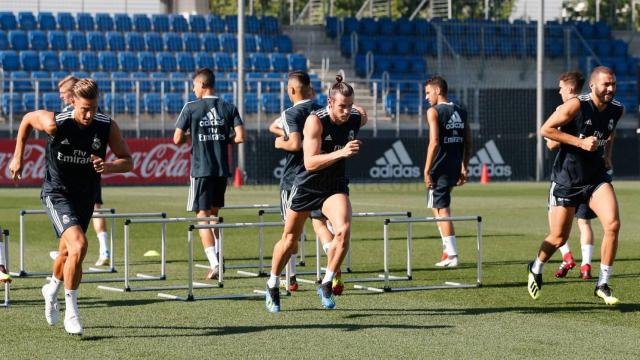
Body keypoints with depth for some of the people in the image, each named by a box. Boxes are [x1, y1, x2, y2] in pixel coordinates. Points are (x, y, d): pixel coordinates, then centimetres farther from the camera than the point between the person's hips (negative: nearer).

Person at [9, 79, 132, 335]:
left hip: (86, 197, 4)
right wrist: (18, 157, 5)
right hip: (57, 194, -4)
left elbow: (127, 160, -5)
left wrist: (109, 166, -26)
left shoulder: (107, 127, -14)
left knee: (68, 252, 21)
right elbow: (27, 119, 0)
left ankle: (52, 290, 54)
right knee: (79, 245, -25)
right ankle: (71, 311, -12)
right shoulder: (55, 124, -21)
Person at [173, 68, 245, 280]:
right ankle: (216, 258, 22)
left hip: (201, 169, -4)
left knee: (203, 215, -2)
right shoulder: (229, 109, 2)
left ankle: (214, 264, -14)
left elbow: (177, 139, -8)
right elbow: (240, 137, -5)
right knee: (214, 212, 21)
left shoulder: (191, 108, -6)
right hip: (222, 169, 4)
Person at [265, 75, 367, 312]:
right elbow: (310, 162, -31)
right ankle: (272, 286, 35)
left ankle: (326, 285, -8)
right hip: (307, 186, -2)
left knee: (343, 229, -25)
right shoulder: (315, 121, -24)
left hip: (336, 187, 3)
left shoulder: (358, 118, -10)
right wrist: (340, 152, -41)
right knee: (290, 241, 10)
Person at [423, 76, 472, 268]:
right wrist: (464, 168, 19)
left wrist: (427, 170, -14)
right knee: (438, 207, 21)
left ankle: (452, 255, -6)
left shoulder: (434, 112, -9)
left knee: (442, 209, -3)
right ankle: (448, 248, 17)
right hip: (455, 168, 7)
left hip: (439, 169, -7)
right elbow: (468, 143, 13)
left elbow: (434, 142, -18)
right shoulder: (461, 111, 12)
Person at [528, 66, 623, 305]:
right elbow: (546, 130, -16)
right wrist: (580, 142, -23)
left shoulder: (617, 110, 0)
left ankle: (603, 285, -6)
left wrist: (607, 155, 9)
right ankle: (536, 269, 38)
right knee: (559, 238, 5)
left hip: (597, 177, 4)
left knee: (613, 224, -18)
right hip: (567, 180, -4)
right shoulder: (576, 106, -18)